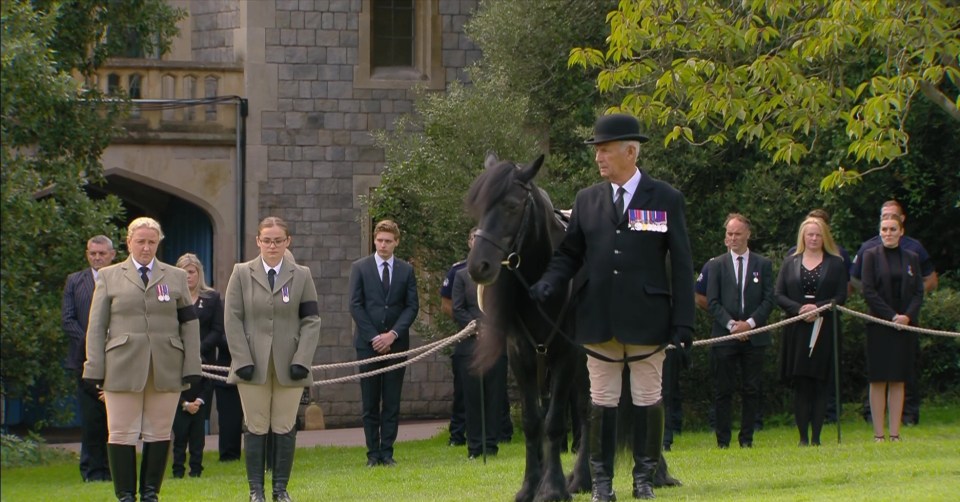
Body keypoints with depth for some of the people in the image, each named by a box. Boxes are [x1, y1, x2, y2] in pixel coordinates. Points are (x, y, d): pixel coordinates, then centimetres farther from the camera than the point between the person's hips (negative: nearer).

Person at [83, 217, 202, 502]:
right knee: (122, 435, -2)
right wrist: (94, 369, -2)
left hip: (166, 369, 1)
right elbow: (96, 326, 7)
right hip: (123, 368, -1)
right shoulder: (109, 277, 11)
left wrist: (192, 368, 2)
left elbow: (190, 324, 11)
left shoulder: (176, 278, 14)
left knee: (159, 434, 2)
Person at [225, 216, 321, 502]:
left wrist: (301, 360, -6)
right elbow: (232, 320, 2)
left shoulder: (301, 276, 8)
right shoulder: (242, 274, 6)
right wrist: (243, 360, -7)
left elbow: (311, 320, 5)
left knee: (285, 429, 1)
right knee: (256, 428, 1)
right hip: (253, 366, -1)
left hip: (288, 367, 1)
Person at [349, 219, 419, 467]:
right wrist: (374, 337, -9)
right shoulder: (360, 268, 5)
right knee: (370, 403, 0)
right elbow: (355, 305, 0)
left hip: (396, 343, 1)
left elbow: (412, 306, 4)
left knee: (392, 402, 0)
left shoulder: (406, 270, 9)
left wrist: (393, 334, -9)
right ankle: (373, 453, 3)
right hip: (368, 344, -1)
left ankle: (387, 452, 3)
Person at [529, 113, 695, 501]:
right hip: (599, 319, 3)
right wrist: (549, 282, -9)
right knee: (602, 402, 6)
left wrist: (683, 322, -6)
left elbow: (681, 265, -1)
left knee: (647, 401, 4)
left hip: (647, 319, -3)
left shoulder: (666, 199, 0)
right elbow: (569, 253, 12)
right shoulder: (587, 200, 9)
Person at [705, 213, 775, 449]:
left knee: (751, 389, 1)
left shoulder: (763, 264, 9)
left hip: (754, 336, 1)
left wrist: (750, 323, -9)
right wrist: (731, 324, -10)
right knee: (723, 390, -1)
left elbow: (769, 299, 4)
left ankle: (746, 438, 6)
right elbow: (712, 302, 3)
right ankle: (723, 439, 2)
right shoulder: (717, 265, 8)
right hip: (724, 336, -1)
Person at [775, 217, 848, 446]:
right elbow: (778, 295, 5)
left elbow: (841, 297, 1)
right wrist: (799, 309, -12)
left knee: (820, 384, -3)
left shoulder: (836, 263, 7)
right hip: (797, 331, 1)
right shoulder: (790, 263, 11)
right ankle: (803, 437, 1)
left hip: (824, 330, -1)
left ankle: (816, 436, -1)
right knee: (800, 384, -1)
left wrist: (819, 308, -15)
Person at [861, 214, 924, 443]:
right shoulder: (871, 256, 1)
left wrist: (908, 316, -10)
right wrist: (892, 316, -13)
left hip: (905, 326, 3)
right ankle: (878, 435, -2)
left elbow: (919, 292, 7)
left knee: (898, 381, 3)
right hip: (879, 327, -3)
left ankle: (895, 434, 5)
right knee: (878, 381, -3)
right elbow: (868, 291, -6)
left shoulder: (911, 258, 10)